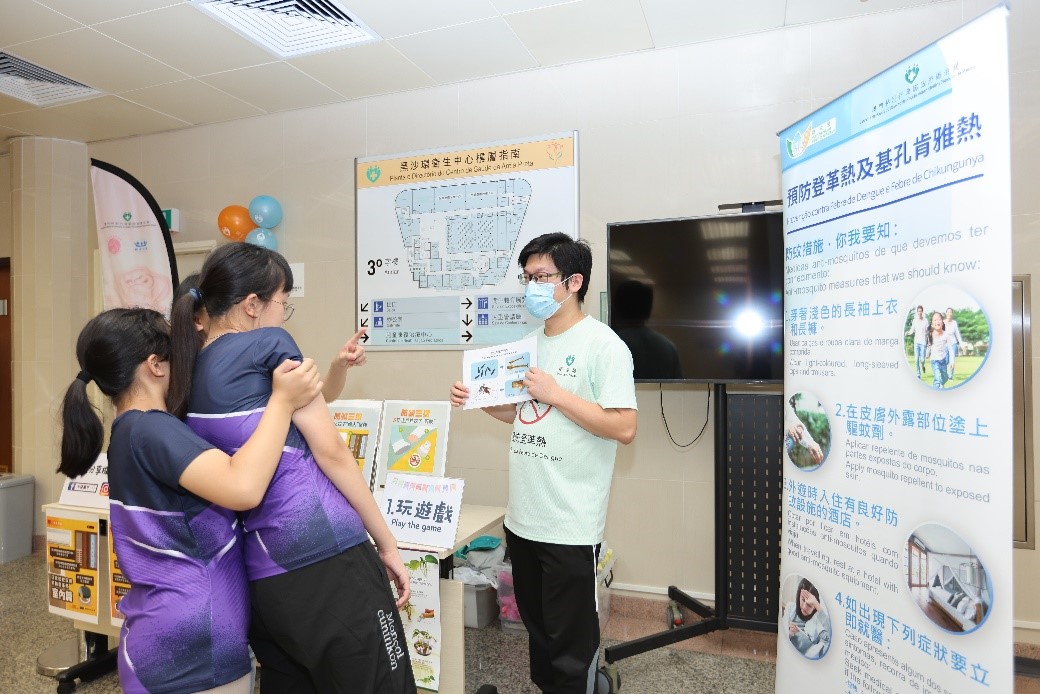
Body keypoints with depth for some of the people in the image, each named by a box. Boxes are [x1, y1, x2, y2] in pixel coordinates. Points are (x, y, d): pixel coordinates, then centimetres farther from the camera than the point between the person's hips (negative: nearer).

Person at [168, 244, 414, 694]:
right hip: (324, 557, -8)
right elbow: (330, 452, -9)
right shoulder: (268, 345, -9)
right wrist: (387, 544, -3)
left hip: (260, 575, 8)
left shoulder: (189, 372, 12)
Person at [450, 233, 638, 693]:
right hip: (524, 517, 7)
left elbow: (623, 428, -19)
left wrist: (555, 393, -19)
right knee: (538, 631, 22)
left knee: (570, 644, 8)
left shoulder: (602, 344, -12)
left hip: (570, 526, -7)